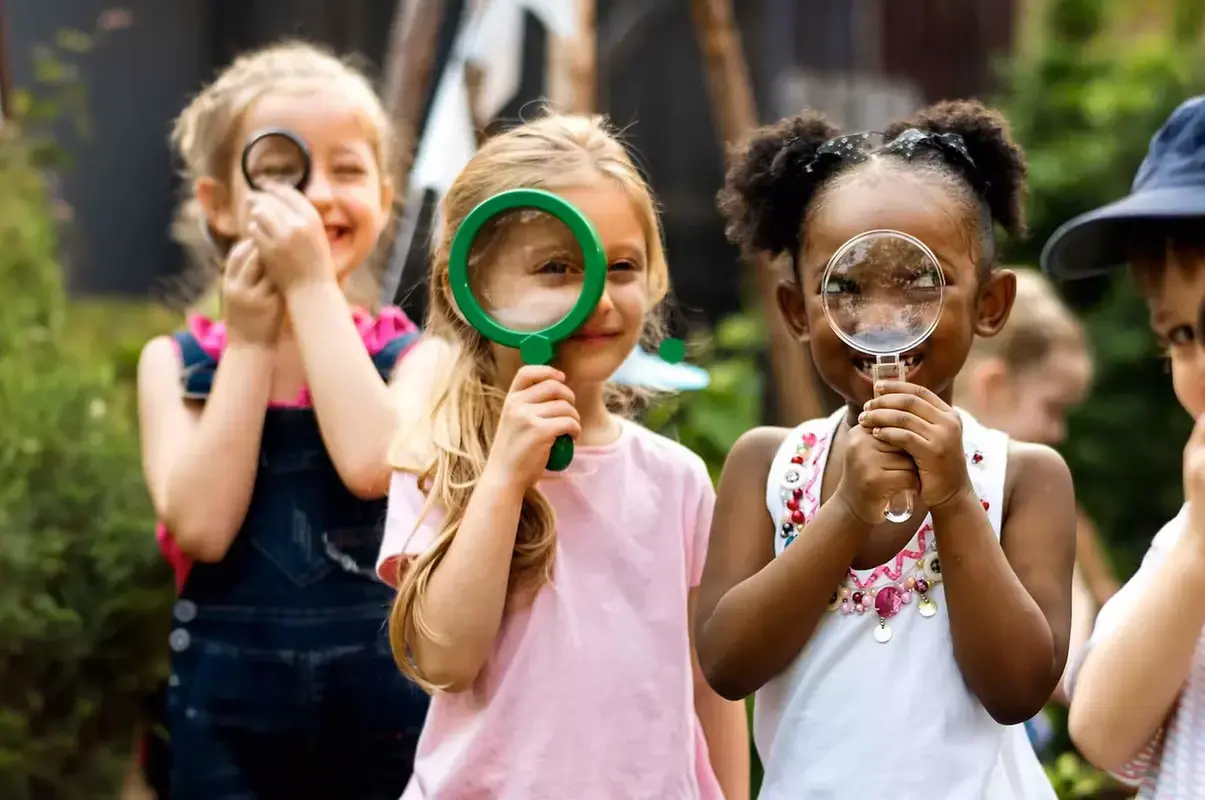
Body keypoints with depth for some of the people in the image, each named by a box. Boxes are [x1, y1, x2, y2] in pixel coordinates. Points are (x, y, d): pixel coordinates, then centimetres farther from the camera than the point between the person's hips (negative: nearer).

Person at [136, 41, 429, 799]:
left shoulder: (412, 355, -2)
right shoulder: (175, 363, 1)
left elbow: (373, 465, -24)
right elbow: (201, 525, -15)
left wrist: (313, 287, -17)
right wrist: (250, 344, -11)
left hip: (385, 713, -1)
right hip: (230, 715, 1)